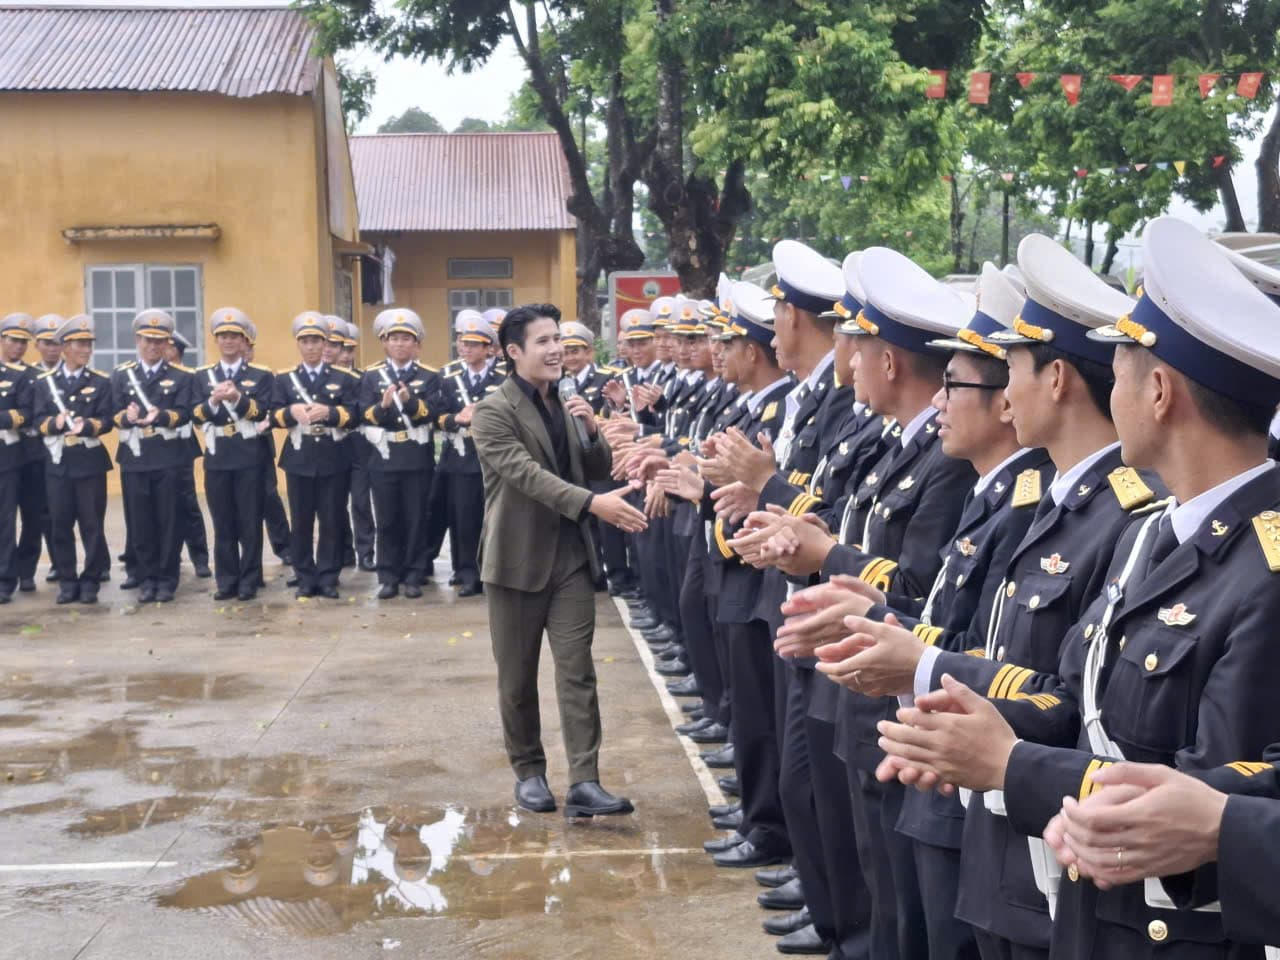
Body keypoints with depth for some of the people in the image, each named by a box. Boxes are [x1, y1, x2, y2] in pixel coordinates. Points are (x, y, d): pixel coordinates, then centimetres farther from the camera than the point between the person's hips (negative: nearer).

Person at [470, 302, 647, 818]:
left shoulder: (564, 404, 11)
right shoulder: (494, 411, -12)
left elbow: (597, 470, 12)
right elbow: (528, 475, -24)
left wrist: (591, 431, -8)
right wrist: (593, 503, -35)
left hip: (571, 556, 5)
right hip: (519, 560, -5)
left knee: (577, 672, -2)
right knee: (518, 677, 8)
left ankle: (583, 783, -3)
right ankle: (528, 772, 23)